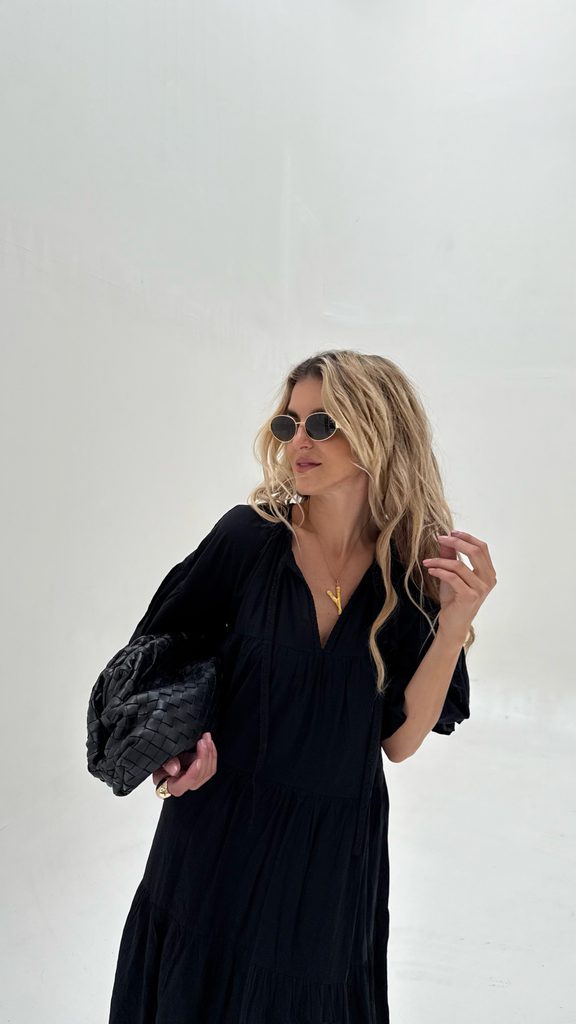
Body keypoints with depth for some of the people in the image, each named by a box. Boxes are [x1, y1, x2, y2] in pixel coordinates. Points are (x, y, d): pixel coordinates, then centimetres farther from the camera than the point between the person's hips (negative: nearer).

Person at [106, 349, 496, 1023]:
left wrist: (454, 624, -21)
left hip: (334, 850, 1)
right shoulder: (249, 535, -14)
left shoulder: (417, 570, -10)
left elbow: (400, 740, -10)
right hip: (220, 830, 0)